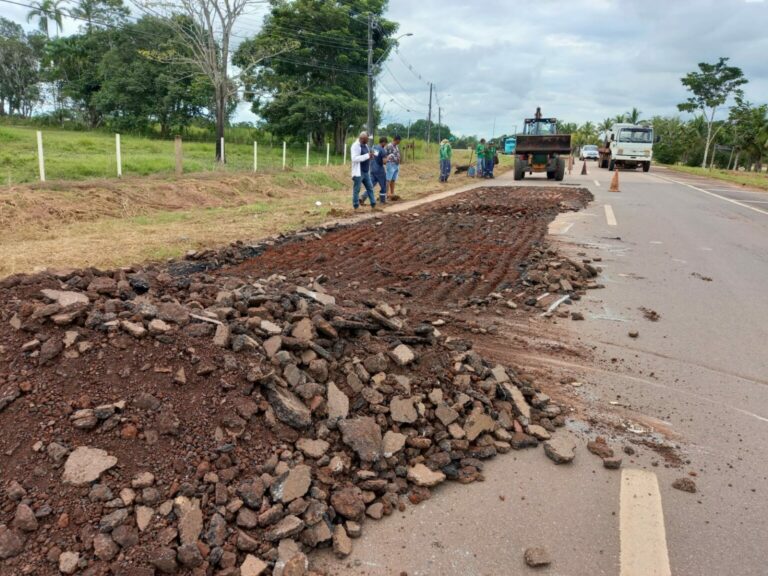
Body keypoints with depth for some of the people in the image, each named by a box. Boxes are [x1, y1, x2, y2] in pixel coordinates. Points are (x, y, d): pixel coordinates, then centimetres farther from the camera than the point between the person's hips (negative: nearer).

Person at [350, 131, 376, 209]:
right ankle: (356, 207, 7)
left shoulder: (365, 145, 15)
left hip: (366, 172, 9)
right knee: (356, 190, 0)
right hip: (358, 173, -9)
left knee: (370, 188, 11)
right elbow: (354, 158, -23)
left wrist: (371, 155, 2)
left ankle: (373, 205, 18)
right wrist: (367, 156, -23)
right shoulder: (355, 146, -13)